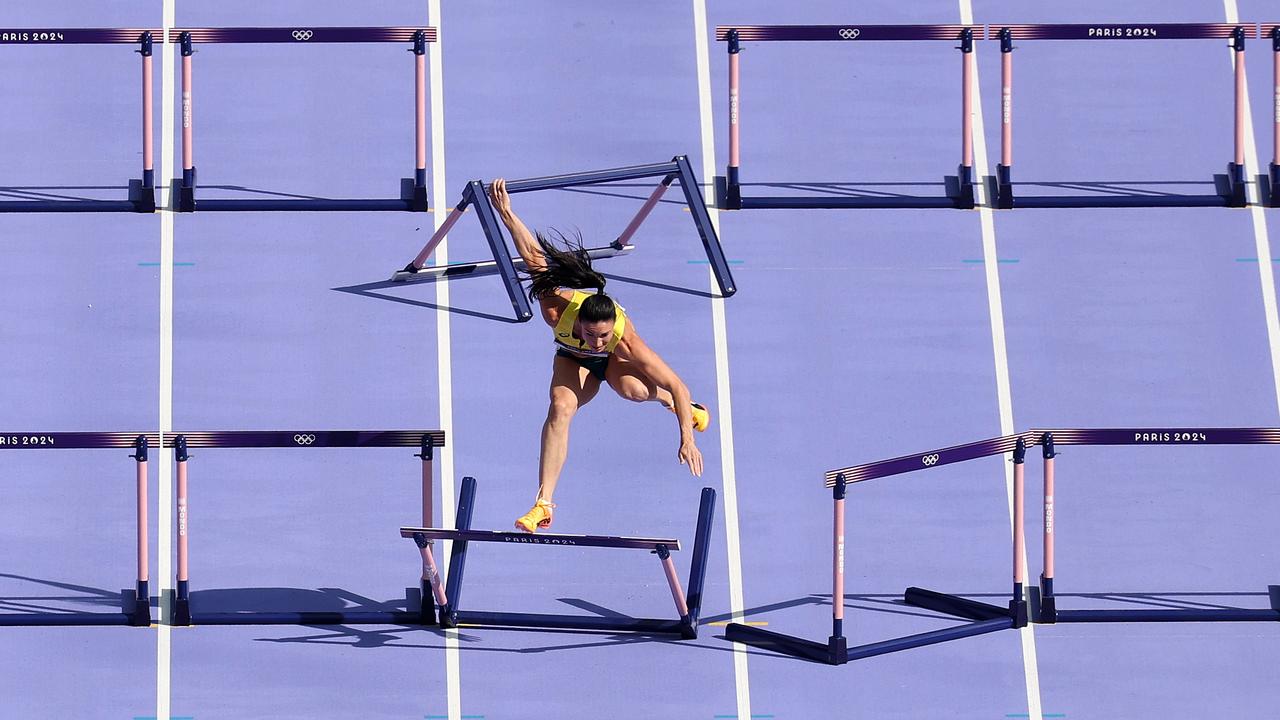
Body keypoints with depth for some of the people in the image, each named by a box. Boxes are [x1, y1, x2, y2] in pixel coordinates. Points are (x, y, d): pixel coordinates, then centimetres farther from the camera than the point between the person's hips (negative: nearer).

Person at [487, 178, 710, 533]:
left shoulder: (628, 341, -42)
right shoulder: (557, 308, -40)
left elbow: (677, 384, -37)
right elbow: (535, 258, -32)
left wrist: (687, 440, -38)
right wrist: (506, 214, -33)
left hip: (615, 359, -1)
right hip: (573, 358, 1)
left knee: (633, 389, -36)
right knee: (560, 407, -27)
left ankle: (665, 399, 5)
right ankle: (544, 503, -26)